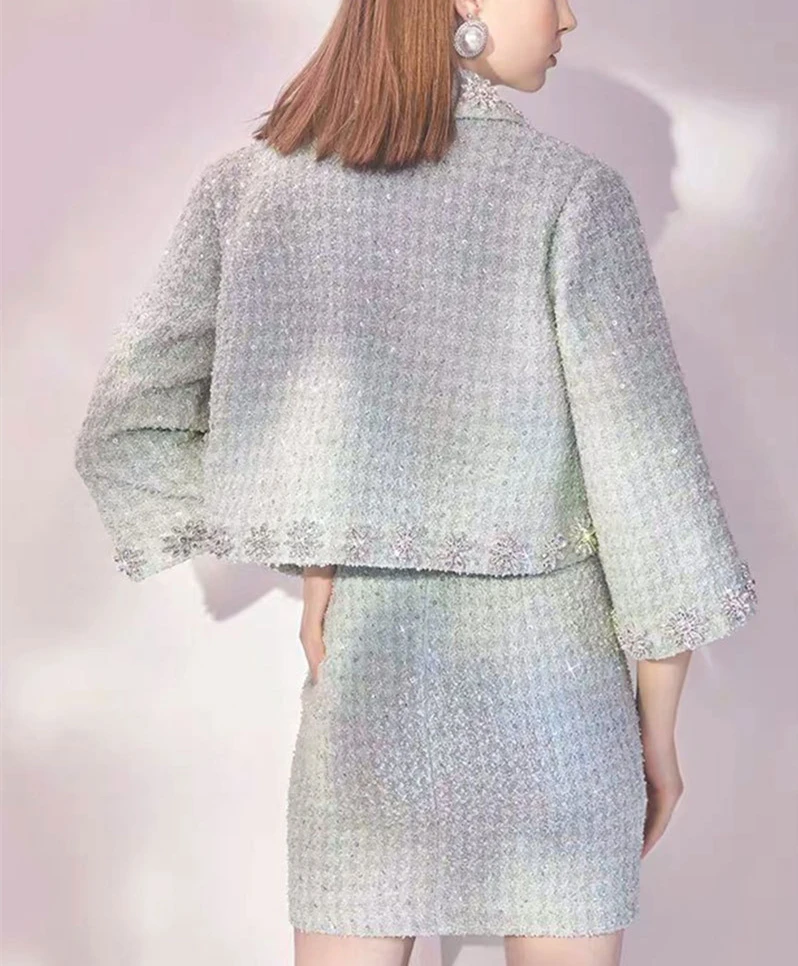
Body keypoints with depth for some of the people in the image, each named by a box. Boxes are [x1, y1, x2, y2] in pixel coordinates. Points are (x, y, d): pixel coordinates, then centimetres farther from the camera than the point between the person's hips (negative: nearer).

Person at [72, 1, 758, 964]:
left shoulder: (245, 185, -2)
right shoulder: (570, 191, -13)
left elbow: (122, 438, -2)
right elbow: (649, 485, -13)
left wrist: (309, 558, 3)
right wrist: (660, 729, 0)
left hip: (365, 675, 3)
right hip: (549, 688, -2)